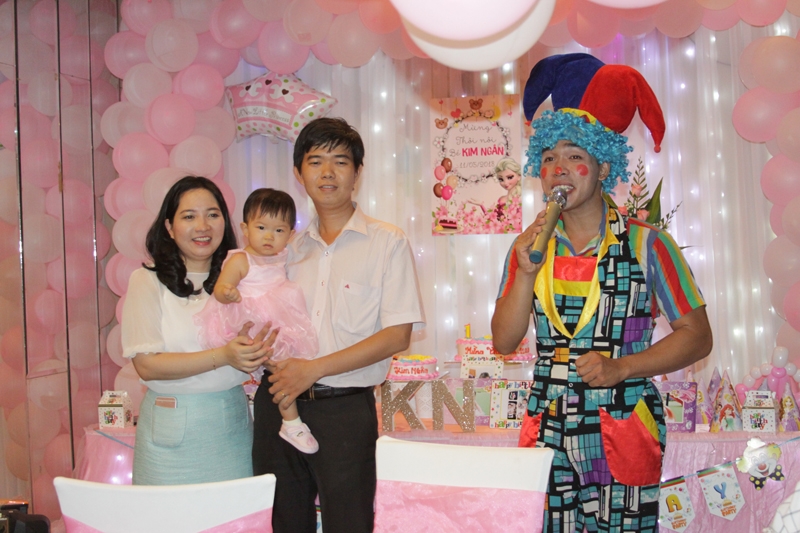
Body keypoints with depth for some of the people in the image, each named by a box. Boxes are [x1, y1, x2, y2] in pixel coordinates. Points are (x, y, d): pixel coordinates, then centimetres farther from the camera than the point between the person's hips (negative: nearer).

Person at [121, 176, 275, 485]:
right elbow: (147, 365, -12)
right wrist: (223, 356, -20)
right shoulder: (148, 281, -4)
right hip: (173, 430, -3)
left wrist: (254, 349, -14)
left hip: (232, 424, 4)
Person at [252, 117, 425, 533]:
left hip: (345, 408, -4)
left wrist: (313, 369, -15)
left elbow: (397, 335, -9)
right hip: (278, 401, 4)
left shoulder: (387, 242, -2)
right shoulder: (290, 246, 12)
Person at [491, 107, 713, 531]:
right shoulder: (529, 248, 8)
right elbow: (504, 342, 5)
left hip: (622, 430, -3)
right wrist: (525, 273, -9)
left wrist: (620, 368, -14)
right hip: (547, 428, 3)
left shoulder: (645, 244, -3)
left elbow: (696, 336, -2)